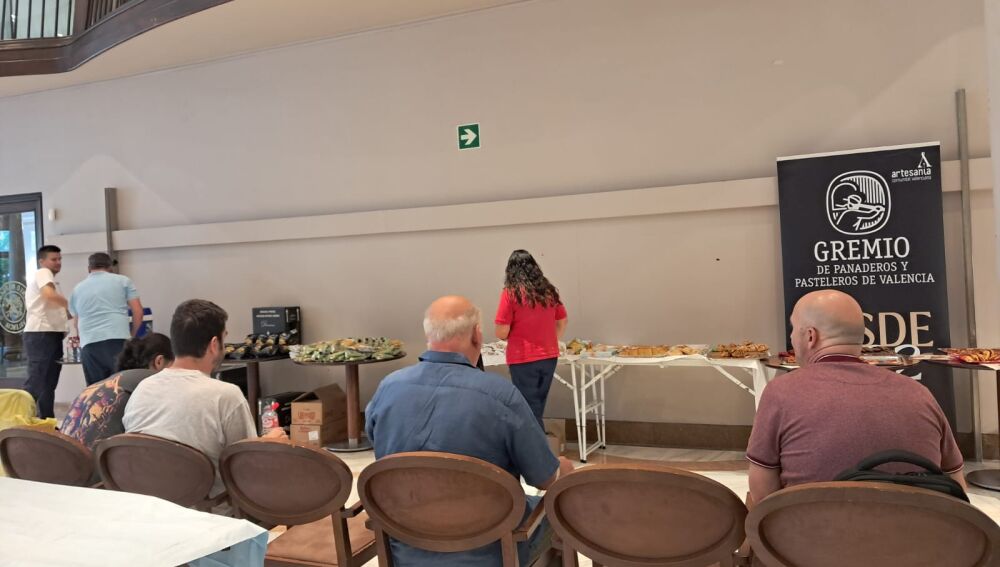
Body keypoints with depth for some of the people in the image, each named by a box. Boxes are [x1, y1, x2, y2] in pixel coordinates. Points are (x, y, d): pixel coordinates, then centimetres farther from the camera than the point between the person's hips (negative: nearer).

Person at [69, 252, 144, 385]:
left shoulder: (77, 289, 22)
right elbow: (138, 312, 6)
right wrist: (131, 335, 21)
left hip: (89, 345, 3)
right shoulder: (123, 281, 13)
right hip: (118, 341, -3)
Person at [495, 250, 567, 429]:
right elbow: (562, 323, 14)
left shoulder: (511, 292, -10)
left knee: (530, 411, 4)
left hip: (523, 360, -5)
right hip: (549, 357, 5)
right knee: (537, 408, 17)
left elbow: (502, 333, -12)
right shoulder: (549, 290, 5)